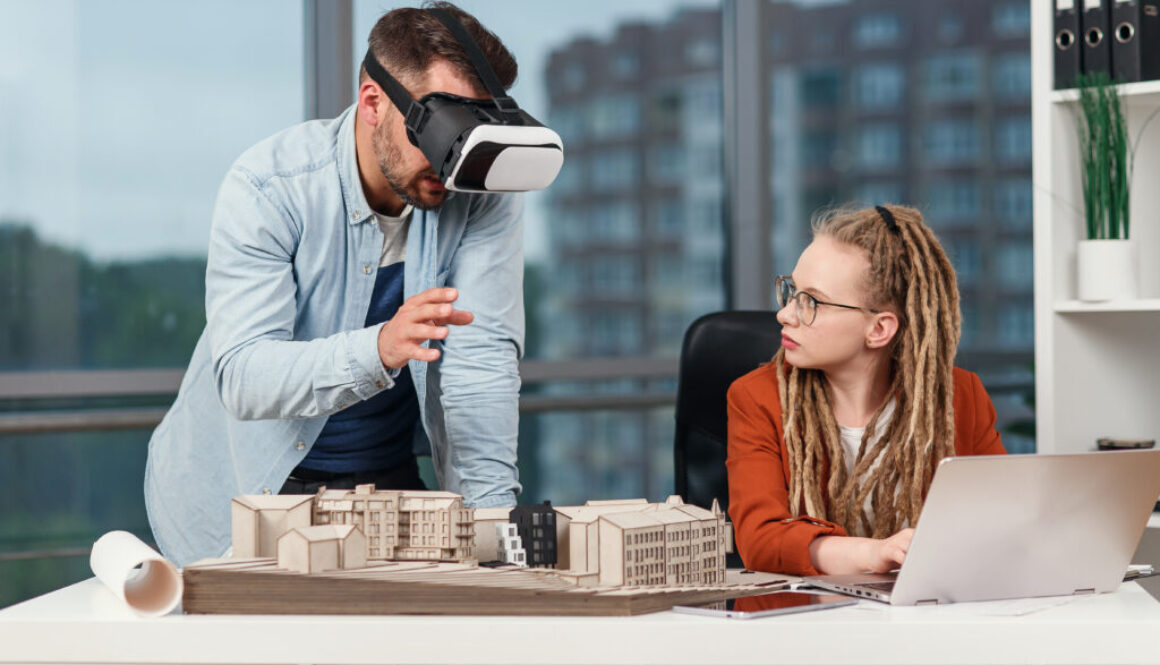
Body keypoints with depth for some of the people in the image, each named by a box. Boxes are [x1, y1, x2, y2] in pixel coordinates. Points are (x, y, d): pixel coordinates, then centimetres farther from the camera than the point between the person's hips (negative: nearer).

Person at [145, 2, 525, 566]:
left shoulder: (483, 192, -11)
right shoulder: (267, 187, -20)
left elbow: (483, 360, -15)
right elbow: (241, 376, -28)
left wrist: (491, 519, -26)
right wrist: (379, 349, -45)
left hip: (390, 477, 2)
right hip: (250, 482, -2)